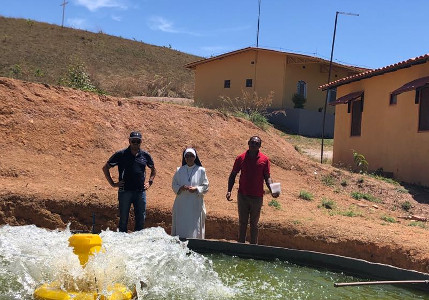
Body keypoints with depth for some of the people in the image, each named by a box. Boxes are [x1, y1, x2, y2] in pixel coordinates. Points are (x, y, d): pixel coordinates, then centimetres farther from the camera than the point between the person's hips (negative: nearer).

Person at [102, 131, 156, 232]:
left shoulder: (145, 156, 7)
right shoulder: (121, 155, -1)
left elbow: (153, 169, 25)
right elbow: (105, 168, 6)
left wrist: (150, 182, 12)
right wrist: (112, 183, 0)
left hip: (140, 191, 3)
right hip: (125, 191, -3)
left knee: (141, 219, 6)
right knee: (123, 218, 5)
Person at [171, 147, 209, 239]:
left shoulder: (201, 170, 1)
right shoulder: (179, 170, 6)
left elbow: (205, 186, 3)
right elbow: (174, 185, 10)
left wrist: (196, 189, -16)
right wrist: (180, 188, -12)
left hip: (195, 204, -2)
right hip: (181, 204, 2)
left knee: (194, 227, -1)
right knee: (181, 227, 1)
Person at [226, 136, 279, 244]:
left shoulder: (264, 159, -2)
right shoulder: (241, 158, -1)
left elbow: (267, 177, 2)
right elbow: (233, 175, 6)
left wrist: (272, 190, -15)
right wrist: (229, 191, -5)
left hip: (257, 197, -1)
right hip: (242, 196, 1)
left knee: (254, 224, 10)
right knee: (242, 223, 9)